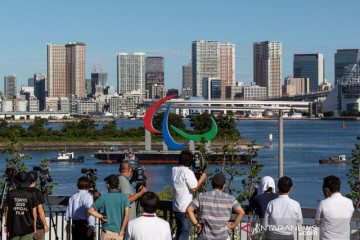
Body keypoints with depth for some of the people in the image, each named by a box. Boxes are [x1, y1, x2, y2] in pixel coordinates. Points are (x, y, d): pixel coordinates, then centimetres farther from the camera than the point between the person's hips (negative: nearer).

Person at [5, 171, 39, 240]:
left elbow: (7, 210, 1)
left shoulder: (11, 194, -4)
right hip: (27, 228, -1)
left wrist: (6, 225, 11)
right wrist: (34, 226, 10)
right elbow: (34, 212, -2)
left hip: (13, 227, 1)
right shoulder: (31, 194, -6)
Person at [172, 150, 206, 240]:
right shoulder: (188, 172, -19)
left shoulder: (175, 170, 5)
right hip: (185, 208, -8)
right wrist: (202, 178, -3)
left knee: (179, 230, 17)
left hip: (176, 206, 8)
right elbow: (193, 188, -16)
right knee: (185, 231, -1)